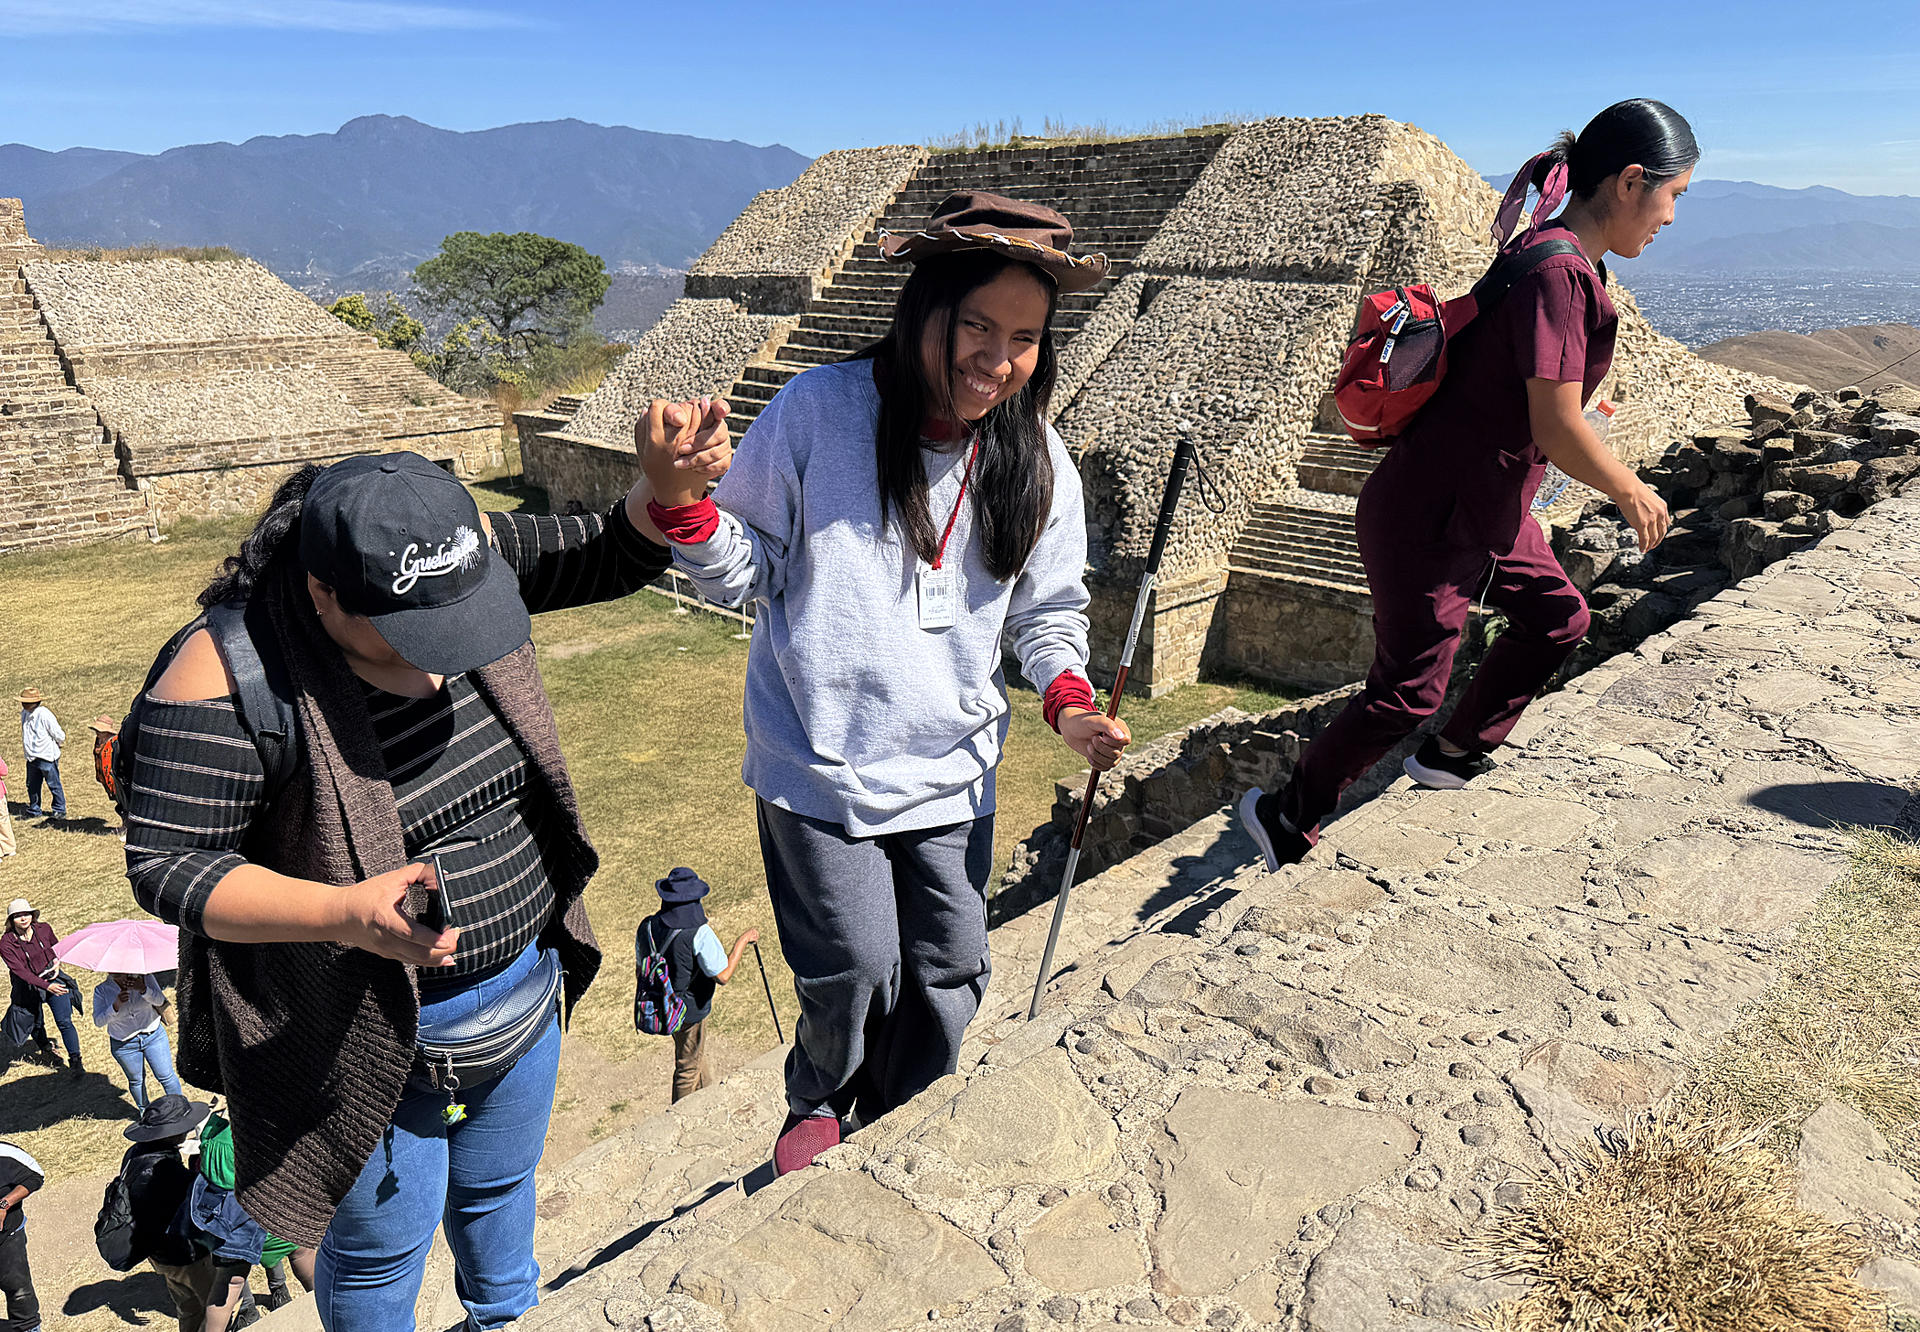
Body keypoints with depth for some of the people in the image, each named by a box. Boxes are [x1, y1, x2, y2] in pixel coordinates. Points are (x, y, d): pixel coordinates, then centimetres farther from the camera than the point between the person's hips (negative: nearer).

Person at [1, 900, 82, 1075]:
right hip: (28, 987, -1)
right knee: (36, 1023, 16)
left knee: (64, 1022, -5)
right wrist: (47, 986, -35)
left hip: (53, 978, 1)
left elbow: (57, 946, 12)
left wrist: (57, 962, -7)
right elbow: (21, 971, -26)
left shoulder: (44, 929, -11)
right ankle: (46, 1050, 45)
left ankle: (75, 1060, 2)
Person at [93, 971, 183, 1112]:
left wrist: (143, 989, -36)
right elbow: (98, 1021, -17)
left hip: (153, 1036, 0)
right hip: (124, 1045, 0)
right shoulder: (101, 990, -9)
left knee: (166, 1077, 4)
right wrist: (116, 1006, -34)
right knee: (136, 1080, 15)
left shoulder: (143, 977, -10)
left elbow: (160, 1000, -18)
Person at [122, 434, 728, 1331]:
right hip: (371, 1034, -5)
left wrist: (665, 490, -26)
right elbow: (164, 866, -20)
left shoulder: (466, 559, -12)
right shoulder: (230, 680, -26)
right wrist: (344, 912, -35)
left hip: (526, 991, 5)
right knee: (383, 1245, 17)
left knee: (499, 1189, 30)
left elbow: (614, 558, -4)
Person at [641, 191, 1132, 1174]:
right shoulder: (818, 411, -13)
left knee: (950, 974, 13)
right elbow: (743, 573, -7)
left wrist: (1068, 702, -9)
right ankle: (819, 1101, 39)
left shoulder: (1038, 463, -2)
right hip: (820, 761, -3)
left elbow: (1048, 610, 9)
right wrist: (678, 495, -25)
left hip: (953, 767, 4)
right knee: (854, 972, 1)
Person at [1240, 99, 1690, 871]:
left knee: (1556, 619, 21)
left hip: (1488, 508, 10)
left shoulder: (1569, 262, 9)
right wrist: (1633, 495, -8)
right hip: (1429, 518, -10)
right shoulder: (1558, 272, -23)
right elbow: (1558, 431, -24)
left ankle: (1454, 756, 36)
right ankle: (1287, 815, 15)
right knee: (1410, 690, -2)